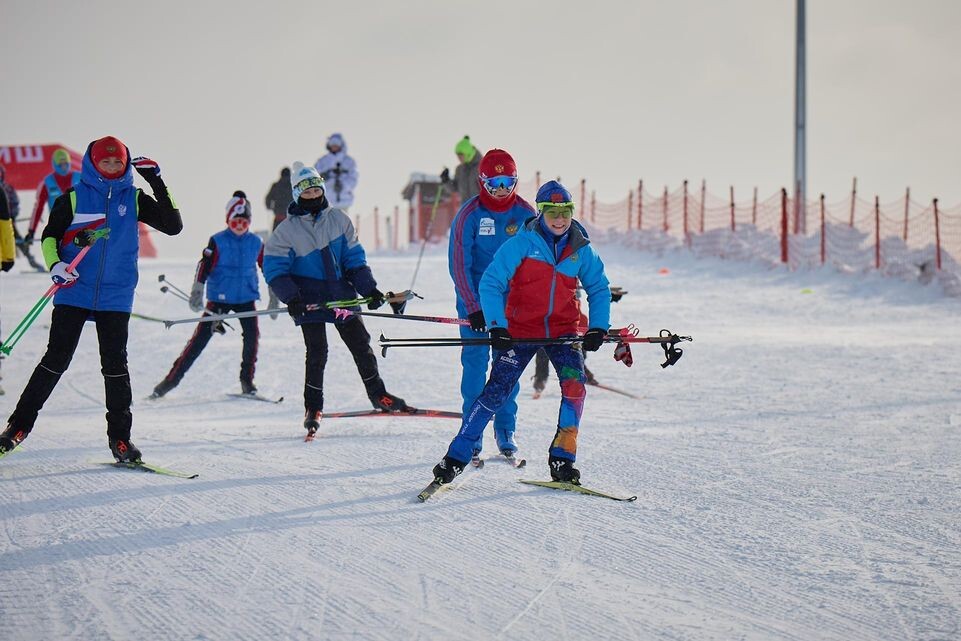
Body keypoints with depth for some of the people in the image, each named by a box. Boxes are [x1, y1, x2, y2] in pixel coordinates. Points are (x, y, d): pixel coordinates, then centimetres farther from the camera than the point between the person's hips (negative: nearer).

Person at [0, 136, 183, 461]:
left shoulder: (134, 199, 6)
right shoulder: (74, 198, 2)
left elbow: (173, 225, 1)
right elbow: (49, 236, 8)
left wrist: (158, 184, -7)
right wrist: (55, 265, -11)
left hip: (115, 297, 1)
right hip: (74, 292, -1)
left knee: (115, 364, 1)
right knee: (56, 360, -4)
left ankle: (119, 437, 10)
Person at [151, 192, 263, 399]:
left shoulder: (256, 242, 3)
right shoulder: (218, 241, -6)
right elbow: (204, 266, -10)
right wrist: (197, 292, -19)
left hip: (247, 297, 3)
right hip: (220, 297, -3)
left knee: (252, 335, -15)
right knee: (201, 337, -6)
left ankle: (247, 380, 0)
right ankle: (171, 379, -3)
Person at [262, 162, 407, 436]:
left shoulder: (338, 219, 5)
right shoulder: (287, 230, -5)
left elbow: (354, 259, 8)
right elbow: (274, 270, -5)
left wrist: (369, 289, 0)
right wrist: (291, 298, -19)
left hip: (342, 295, 3)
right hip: (310, 300, -3)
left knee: (361, 345, 7)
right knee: (317, 353, -8)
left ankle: (378, 395, 22)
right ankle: (313, 408, 4)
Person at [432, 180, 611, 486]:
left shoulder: (581, 250, 0)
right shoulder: (522, 243, -11)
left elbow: (599, 289, 11)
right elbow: (490, 283, -12)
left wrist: (598, 328, -2)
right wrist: (497, 326, -21)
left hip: (563, 330, 3)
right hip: (521, 329, -3)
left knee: (575, 385, -17)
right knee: (497, 392, -8)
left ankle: (562, 460, -6)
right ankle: (456, 457, 1)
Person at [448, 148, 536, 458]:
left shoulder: (526, 214, -2)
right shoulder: (469, 215, -9)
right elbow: (459, 264, -9)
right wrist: (473, 308, -16)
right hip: (475, 297, -2)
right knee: (475, 361, -3)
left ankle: (505, 429, 12)